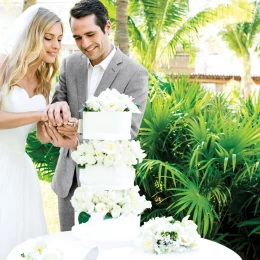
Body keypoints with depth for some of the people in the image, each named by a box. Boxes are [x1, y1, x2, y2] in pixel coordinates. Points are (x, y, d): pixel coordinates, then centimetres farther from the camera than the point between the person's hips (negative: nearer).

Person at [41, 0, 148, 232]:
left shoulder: (135, 74, -12)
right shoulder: (70, 64, 2)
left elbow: (128, 130, -15)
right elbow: (58, 102, 3)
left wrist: (78, 143, -30)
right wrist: (57, 106, -23)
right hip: (69, 177, 5)